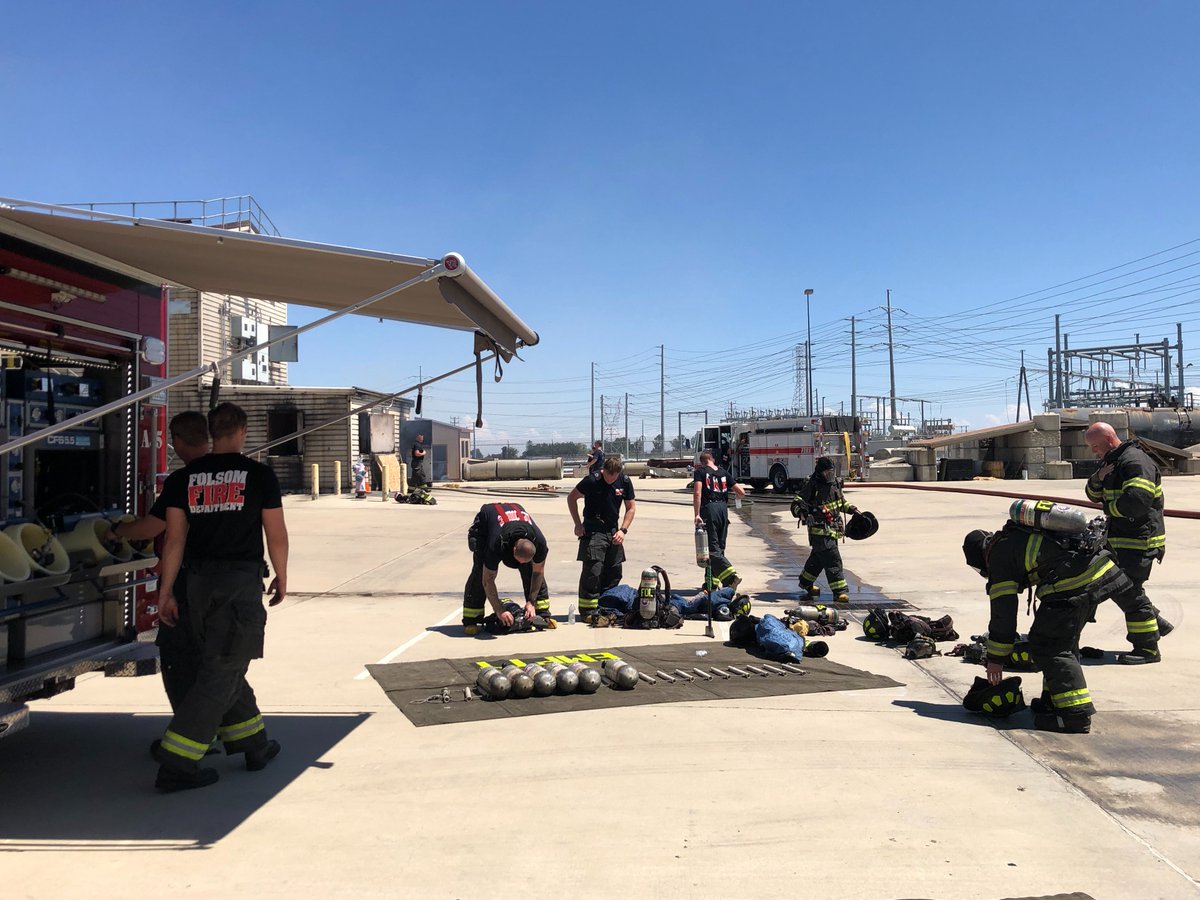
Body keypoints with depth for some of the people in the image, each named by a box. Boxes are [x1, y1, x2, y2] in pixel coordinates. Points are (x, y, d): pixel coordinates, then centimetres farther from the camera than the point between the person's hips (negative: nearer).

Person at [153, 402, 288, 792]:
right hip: (242, 582, -5)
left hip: (199, 583, 5)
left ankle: (254, 744, 28)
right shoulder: (259, 475, -3)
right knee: (220, 675, 0)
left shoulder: (183, 478, 5)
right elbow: (277, 535, -1)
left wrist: (165, 591, 8)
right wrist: (281, 578, 13)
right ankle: (175, 766, -1)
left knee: (226, 667, 17)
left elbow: (175, 539, 3)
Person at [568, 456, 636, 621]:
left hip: (613, 531, 5)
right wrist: (578, 524, -7)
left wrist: (623, 530, -3)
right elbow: (571, 498, -3)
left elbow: (631, 507, 8)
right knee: (592, 571, -12)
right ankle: (588, 612, -5)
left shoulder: (625, 482, -2)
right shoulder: (592, 480, -14)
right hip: (593, 531, -5)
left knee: (614, 572, 7)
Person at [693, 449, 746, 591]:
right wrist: (739, 488, 35)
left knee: (712, 548, -7)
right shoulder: (724, 472, 12)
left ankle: (731, 576, -24)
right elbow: (741, 492, 11)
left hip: (709, 510, -5)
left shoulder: (700, 472, 0)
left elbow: (697, 493, -15)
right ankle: (713, 581, 20)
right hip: (723, 508, 5)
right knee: (719, 546, 15)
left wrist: (697, 514, -16)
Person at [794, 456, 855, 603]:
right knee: (833, 560, -13)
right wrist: (803, 510, -39)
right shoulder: (812, 487, -17)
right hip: (820, 531, -9)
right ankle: (840, 592, -10)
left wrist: (851, 509, 19)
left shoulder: (834, 484, 8)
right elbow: (795, 505, -19)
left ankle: (806, 582, 41)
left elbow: (841, 500, 28)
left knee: (818, 557, 22)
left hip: (833, 529, 9)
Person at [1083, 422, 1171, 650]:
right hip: (1118, 536, 10)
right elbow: (1093, 495, 18)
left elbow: (1137, 499, -34)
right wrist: (1098, 478, -4)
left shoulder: (1135, 461, -19)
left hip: (1139, 539, -10)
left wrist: (1110, 508, -16)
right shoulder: (1111, 461, 15)